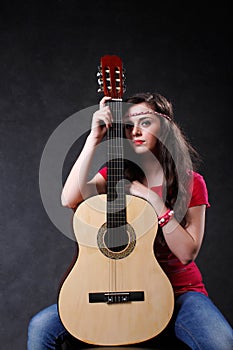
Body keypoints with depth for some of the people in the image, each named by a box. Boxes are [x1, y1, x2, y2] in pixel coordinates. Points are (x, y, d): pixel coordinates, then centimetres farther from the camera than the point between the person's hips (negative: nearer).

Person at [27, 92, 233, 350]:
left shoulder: (191, 183, -3)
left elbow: (187, 253, -9)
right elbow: (69, 199, -17)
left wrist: (155, 202, -18)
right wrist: (94, 138, -19)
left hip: (177, 290, -1)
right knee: (40, 327, -12)